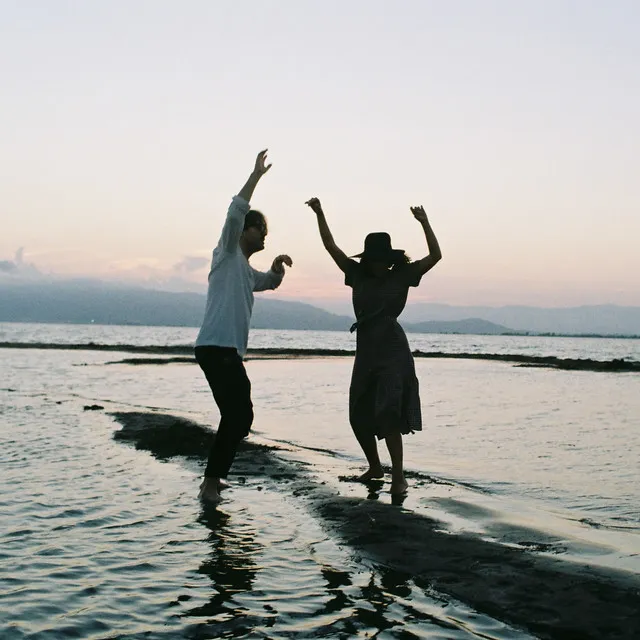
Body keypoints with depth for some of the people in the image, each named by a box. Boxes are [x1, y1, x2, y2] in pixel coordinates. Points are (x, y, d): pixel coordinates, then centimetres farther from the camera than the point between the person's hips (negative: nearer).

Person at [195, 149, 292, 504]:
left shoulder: (247, 270, 24)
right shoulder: (227, 254, 0)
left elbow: (269, 283, 41)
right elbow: (235, 213, -15)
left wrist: (277, 267, 18)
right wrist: (256, 175, -13)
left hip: (228, 351, 10)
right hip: (216, 348, -10)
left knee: (237, 416, 13)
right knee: (238, 416, -13)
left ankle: (213, 478, 21)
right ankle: (211, 481, -9)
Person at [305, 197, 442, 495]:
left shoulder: (402, 276, -1)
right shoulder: (358, 275, 6)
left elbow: (435, 255, -6)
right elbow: (331, 246, 7)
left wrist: (424, 222, -15)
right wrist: (319, 214, 2)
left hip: (393, 352, -5)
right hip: (366, 352, 5)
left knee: (388, 413, -16)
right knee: (359, 415, 9)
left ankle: (398, 476, -10)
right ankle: (374, 467, 29)